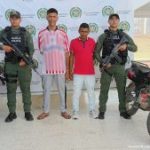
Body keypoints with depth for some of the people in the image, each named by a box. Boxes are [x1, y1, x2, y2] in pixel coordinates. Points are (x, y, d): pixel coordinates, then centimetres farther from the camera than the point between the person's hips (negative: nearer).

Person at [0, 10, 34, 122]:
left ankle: (27, 112, 14)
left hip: (24, 65, -1)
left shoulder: (25, 33, 4)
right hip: (10, 65, 1)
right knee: (11, 89, 6)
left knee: (26, 89, 4)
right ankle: (12, 113, 16)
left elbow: (31, 49, 0)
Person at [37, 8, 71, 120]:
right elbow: (41, 51, 11)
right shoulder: (41, 34, 2)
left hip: (60, 68, 0)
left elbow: (66, 53, 3)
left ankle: (63, 111, 21)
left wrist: (67, 69, 2)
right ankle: (46, 111, 22)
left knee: (62, 90, 8)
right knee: (46, 90, 9)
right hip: (47, 68, 0)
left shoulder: (63, 34, 2)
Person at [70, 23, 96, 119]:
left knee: (91, 92, 10)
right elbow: (72, 56, 3)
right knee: (76, 92, 2)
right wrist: (71, 70, 1)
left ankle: (92, 110, 21)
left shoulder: (92, 41, 1)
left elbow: (94, 55, 10)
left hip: (90, 72, 1)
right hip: (78, 73, -1)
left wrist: (93, 64, 0)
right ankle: (75, 111, 12)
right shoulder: (73, 42, -3)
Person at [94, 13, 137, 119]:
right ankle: (102, 111, 13)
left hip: (120, 67, 2)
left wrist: (126, 46, -13)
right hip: (107, 67, -2)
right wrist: (103, 62, -14)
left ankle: (123, 111, 20)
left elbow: (135, 48, 7)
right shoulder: (103, 36, 2)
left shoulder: (124, 35, 8)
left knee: (122, 89, 8)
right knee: (104, 90, 3)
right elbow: (96, 52, 0)